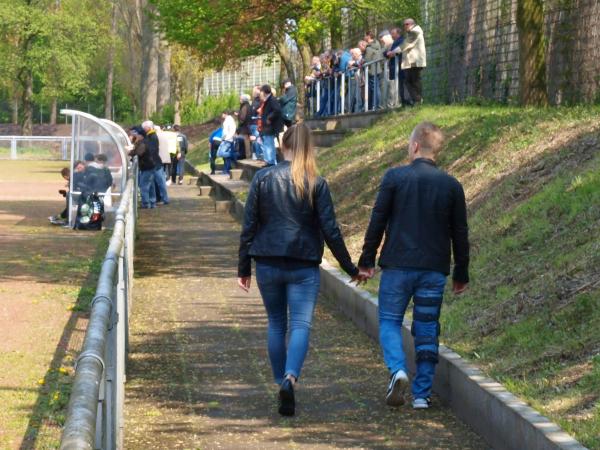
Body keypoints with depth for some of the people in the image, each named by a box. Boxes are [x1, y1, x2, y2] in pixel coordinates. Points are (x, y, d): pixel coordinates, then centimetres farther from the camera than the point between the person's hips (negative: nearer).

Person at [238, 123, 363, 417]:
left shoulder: (263, 178, 1)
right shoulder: (316, 183, -3)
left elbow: (249, 225, 1)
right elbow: (330, 230, -3)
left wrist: (244, 267, 8)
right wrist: (350, 268, 5)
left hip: (267, 264, 2)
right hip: (304, 265, -2)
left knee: (276, 323, 17)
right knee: (300, 324, -5)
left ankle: (281, 382, 21)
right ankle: (290, 377, -29)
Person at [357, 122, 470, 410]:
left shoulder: (394, 177, -4)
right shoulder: (451, 185, 4)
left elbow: (377, 222, -4)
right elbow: (460, 233, 8)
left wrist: (367, 260, 5)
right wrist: (461, 274, 16)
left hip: (397, 265, -2)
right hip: (434, 269, 2)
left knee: (389, 321, 9)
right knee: (427, 330, 9)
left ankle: (397, 370, -17)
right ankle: (422, 394, 8)